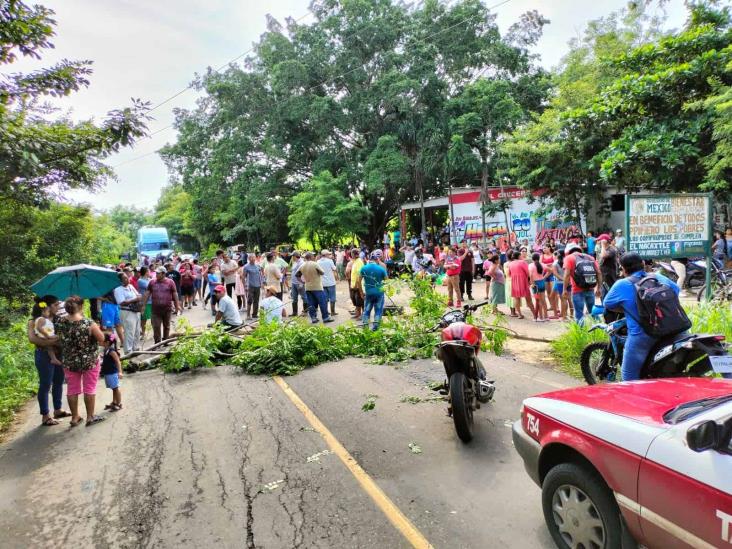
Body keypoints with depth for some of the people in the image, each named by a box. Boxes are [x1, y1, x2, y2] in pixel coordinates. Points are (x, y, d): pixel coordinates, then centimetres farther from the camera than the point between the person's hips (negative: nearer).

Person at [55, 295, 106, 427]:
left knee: (72, 390, 16)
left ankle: (75, 417, 27)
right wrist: (96, 329, 3)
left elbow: (60, 340, 5)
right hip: (89, 361, -3)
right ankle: (90, 417, 20)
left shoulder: (61, 323, -9)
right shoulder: (89, 324, -22)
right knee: (89, 389, 11)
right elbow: (102, 339, -14)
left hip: (69, 362, 4)